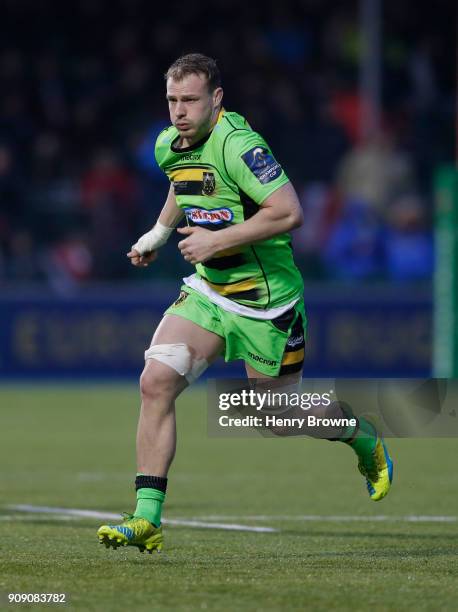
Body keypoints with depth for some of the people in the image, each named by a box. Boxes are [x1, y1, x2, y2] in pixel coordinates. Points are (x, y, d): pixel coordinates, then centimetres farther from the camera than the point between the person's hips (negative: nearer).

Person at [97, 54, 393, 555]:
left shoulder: (237, 145, -23)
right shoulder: (168, 146, 3)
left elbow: (289, 212, -29)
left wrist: (218, 240, -26)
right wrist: (158, 232, 24)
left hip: (266, 297, -7)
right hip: (208, 290, 7)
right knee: (155, 382, -12)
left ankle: (366, 442, 40)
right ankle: (147, 519, -12)